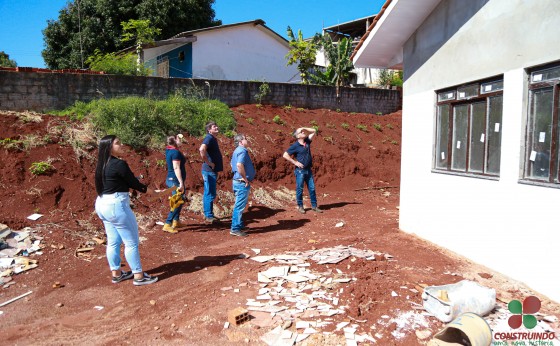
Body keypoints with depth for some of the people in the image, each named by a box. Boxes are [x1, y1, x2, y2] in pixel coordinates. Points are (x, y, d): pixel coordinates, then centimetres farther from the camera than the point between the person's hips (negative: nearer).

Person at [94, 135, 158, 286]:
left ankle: (116, 273, 29)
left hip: (102, 204, 9)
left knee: (113, 241, 18)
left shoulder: (102, 165, 9)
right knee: (131, 242, 1)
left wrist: (140, 186, 3)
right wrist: (145, 189, 11)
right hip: (116, 205, -9)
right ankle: (138, 276, 9)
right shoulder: (119, 164, -18)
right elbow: (133, 182, -8)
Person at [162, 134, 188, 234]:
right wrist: (181, 183, -27)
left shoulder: (169, 150, 8)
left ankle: (176, 222, 29)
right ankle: (167, 225, -7)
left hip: (171, 179, 10)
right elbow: (176, 168, -26)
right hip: (176, 180, -10)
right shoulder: (176, 152, -19)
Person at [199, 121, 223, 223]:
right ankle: (209, 216, 3)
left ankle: (208, 214, 24)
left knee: (209, 194, 15)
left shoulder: (213, 139, 15)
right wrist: (208, 163, -24)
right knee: (210, 194, -4)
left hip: (212, 171, 10)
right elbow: (202, 150, -32)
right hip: (209, 171, -10)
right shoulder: (209, 138, -14)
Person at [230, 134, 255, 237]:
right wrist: (245, 179, -21)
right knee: (240, 206, -4)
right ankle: (235, 229, 1)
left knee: (239, 205, 18)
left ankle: (239, 225, 30)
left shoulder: (237, 151, 14)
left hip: (237, 181, 10)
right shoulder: (242, 151, -17)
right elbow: (239, 165, -32)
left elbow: (233, 164, 26)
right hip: (242, 183, -10)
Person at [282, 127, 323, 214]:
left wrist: (304, 128, 2)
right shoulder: (295, 146, -10)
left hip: (308, 170, 6)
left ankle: (314, 206, 16)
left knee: (312, 188, 7)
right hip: (300, 170, -5)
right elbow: (285, 155, -11)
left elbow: (314, 131, 15)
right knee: (300, 189, 4)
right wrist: (295, 162, -13)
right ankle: (300, 206, 16)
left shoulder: (307, 141, 7)